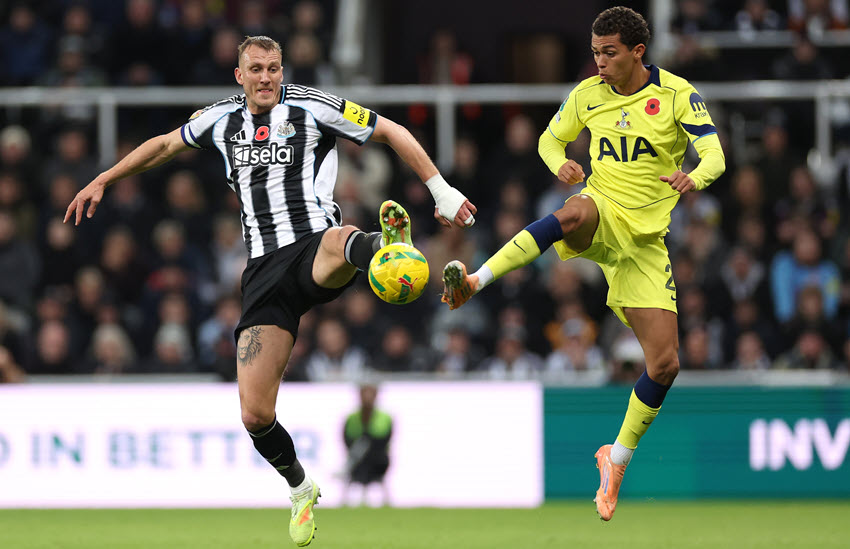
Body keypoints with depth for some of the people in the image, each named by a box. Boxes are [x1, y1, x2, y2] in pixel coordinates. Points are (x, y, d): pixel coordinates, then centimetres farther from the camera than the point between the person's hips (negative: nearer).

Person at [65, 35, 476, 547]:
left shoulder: (311, 108, 3)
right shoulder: (221, 119, 15)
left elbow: (394, 133, 8)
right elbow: (166, 144, 34)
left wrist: (442, 191, 2)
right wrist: (103, 180, 37)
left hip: (314, 247, -3)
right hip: (265, 270, 3)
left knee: (340, 241, -45)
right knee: (255, 414, -5)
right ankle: (301, 488, 22)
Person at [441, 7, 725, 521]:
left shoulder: (677, 94, -4)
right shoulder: (588, 94, 4)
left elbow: (714, 155, -12)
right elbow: (551, 139, 18)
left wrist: (694, 178, -36)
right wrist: (561, 164, -7)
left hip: (645, 240, 0)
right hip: (601, 214, 0)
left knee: (664, 364, -7)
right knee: (574, 213, -41)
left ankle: (618, 459, 15)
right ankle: (475, 280, -52)